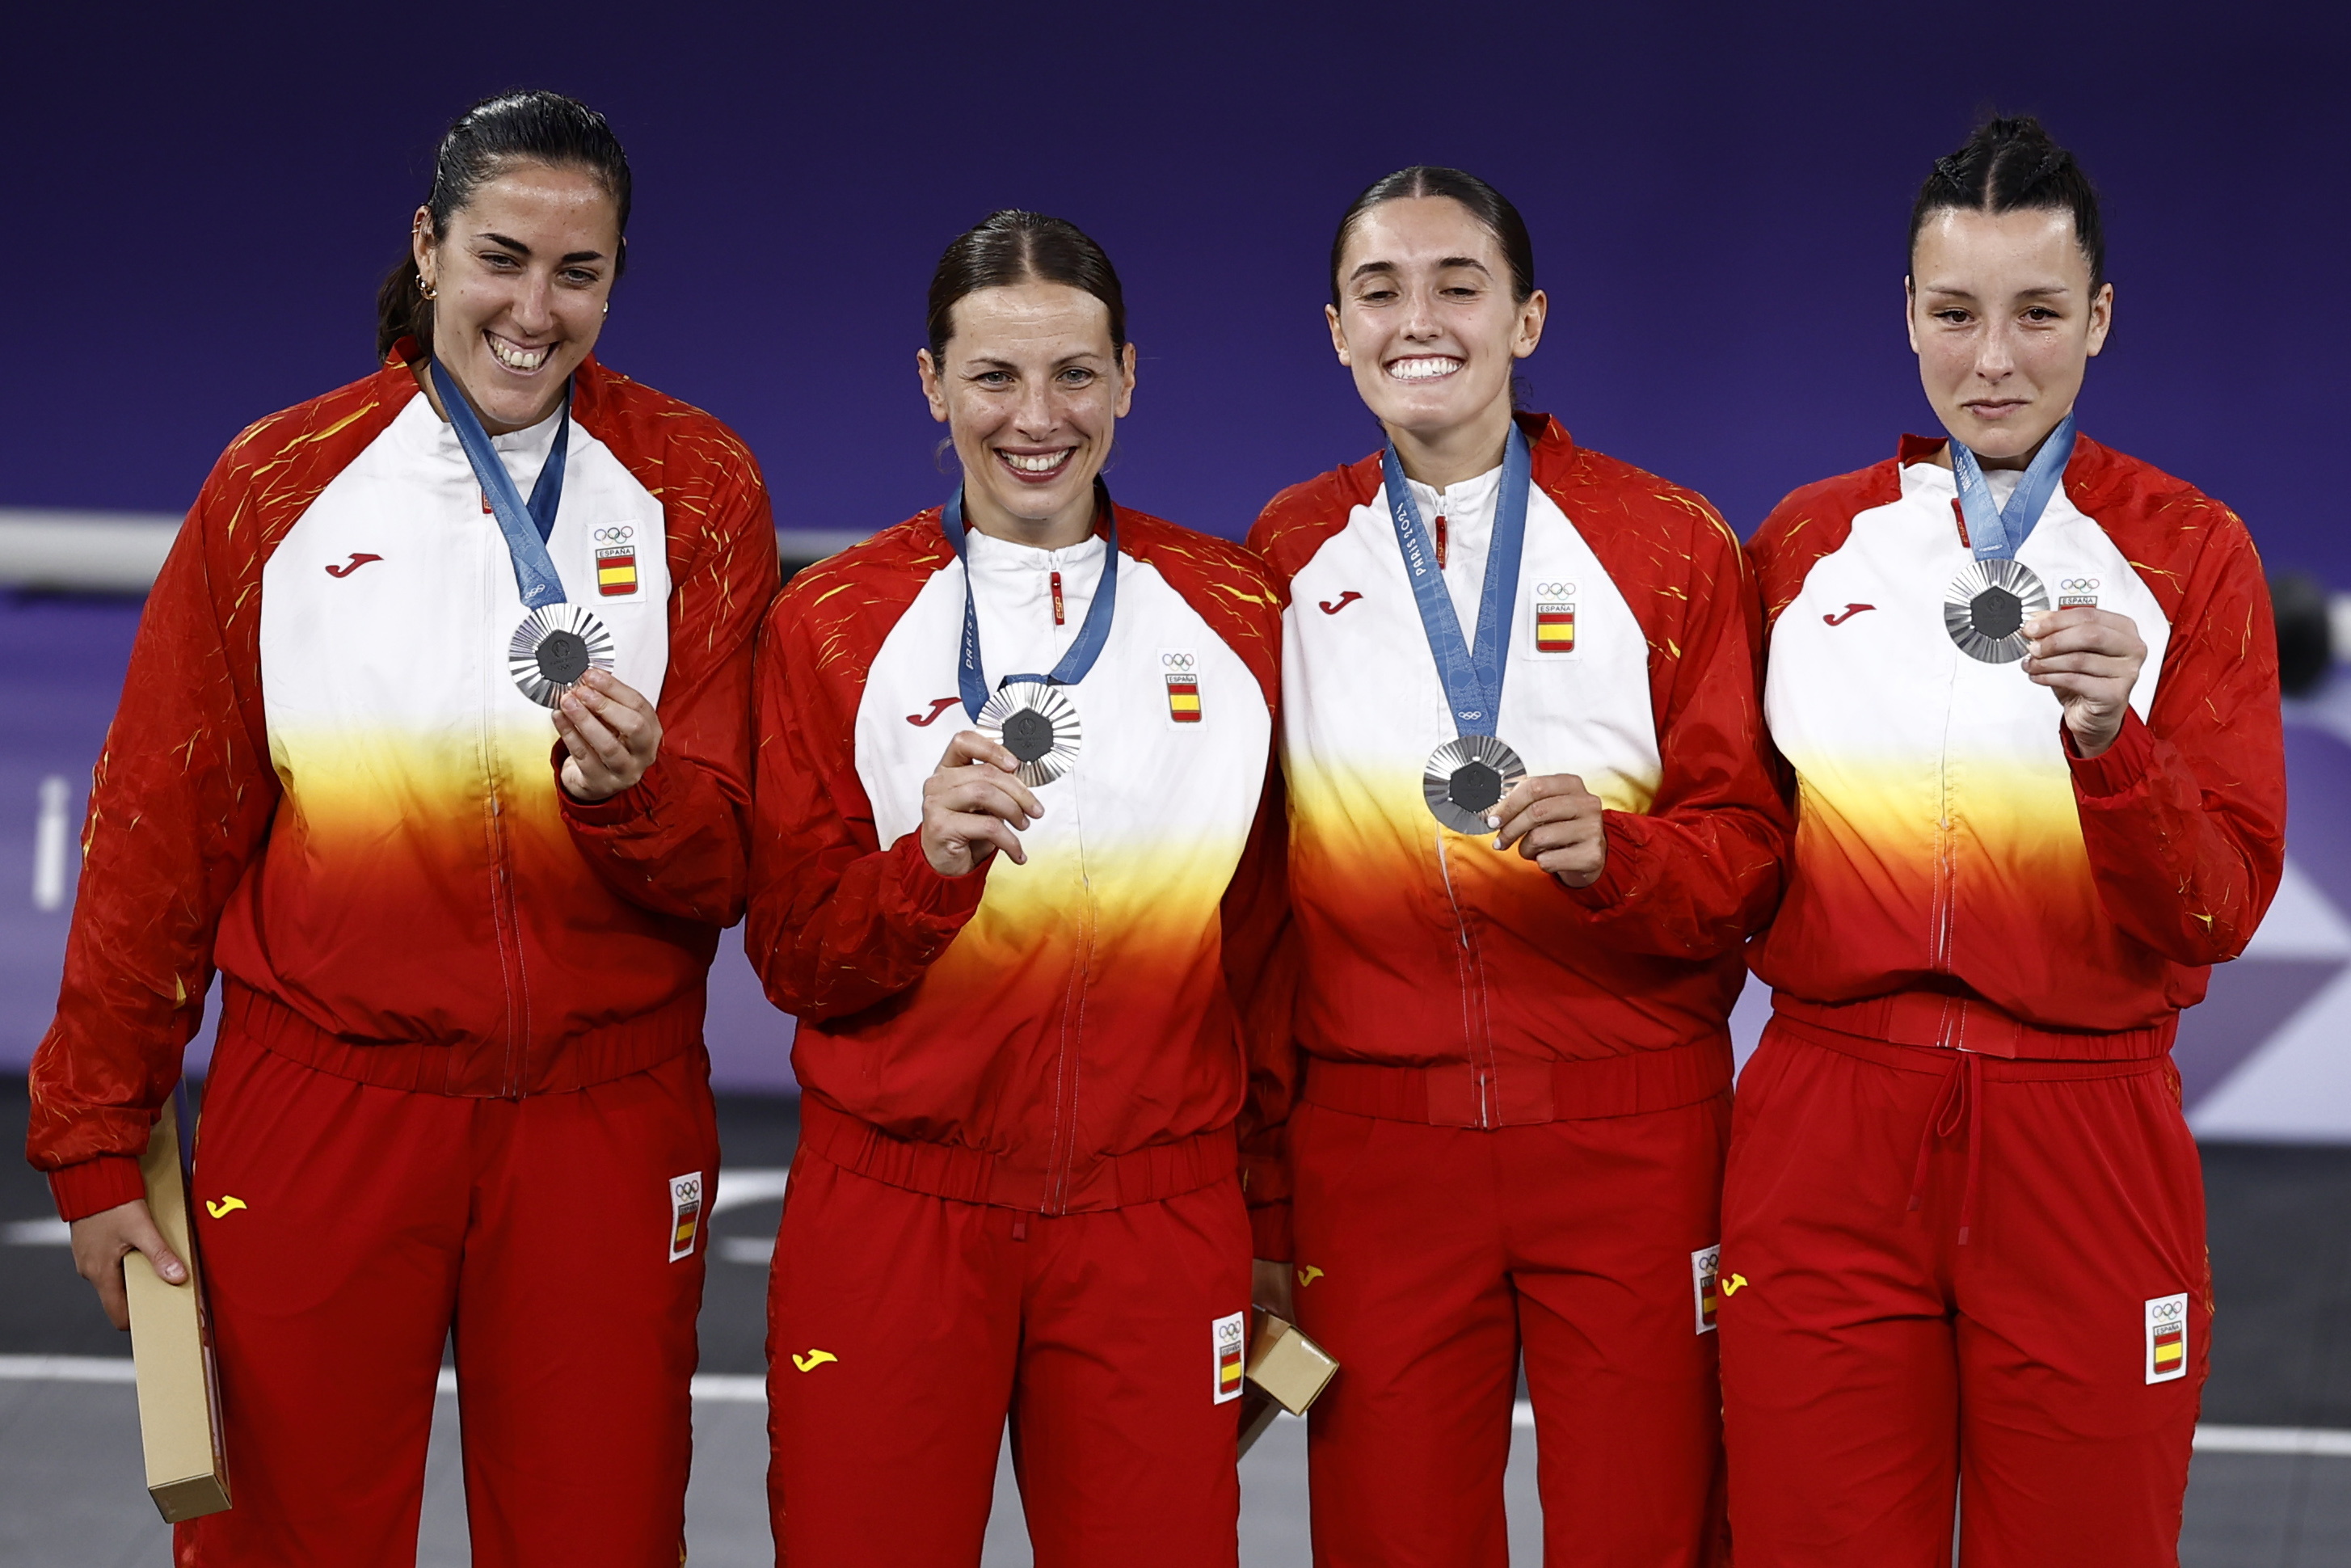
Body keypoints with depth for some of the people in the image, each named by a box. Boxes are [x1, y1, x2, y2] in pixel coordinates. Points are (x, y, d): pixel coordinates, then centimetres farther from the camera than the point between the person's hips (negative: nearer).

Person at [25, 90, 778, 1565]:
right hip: (320, 1106, 0)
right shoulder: (279, 486, 1)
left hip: (603, 1125, 1)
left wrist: (631, 790, -22)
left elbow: (724, 867, 0)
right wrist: (96, 1140, 4)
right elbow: (161, 829, 5)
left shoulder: (696, 489, 2)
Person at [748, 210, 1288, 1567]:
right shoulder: (834, 625, 2)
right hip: (894, 1212, -1)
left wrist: (1279, 1237, 10)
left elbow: (1270, 945, 11)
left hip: (1157, 1214, 1)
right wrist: (928, 861, -18)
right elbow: (797, 965, 1)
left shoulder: (1236, 618, 5)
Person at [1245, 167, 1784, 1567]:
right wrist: (1253, 1144, 9)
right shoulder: (1289, 558, 8)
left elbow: (1746, 849, 1)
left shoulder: (1669, 546, 2)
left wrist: (1614, 851, -20)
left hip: (1628, 1130, -1)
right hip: (1368, 1129, 1)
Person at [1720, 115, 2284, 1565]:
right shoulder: (1808, 541, 8)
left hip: (2085, 1145, -1)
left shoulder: (2189, 553, 2)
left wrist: (2113, 740, -21)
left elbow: (2219, 910, -6)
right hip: (1829, 1136, 1)